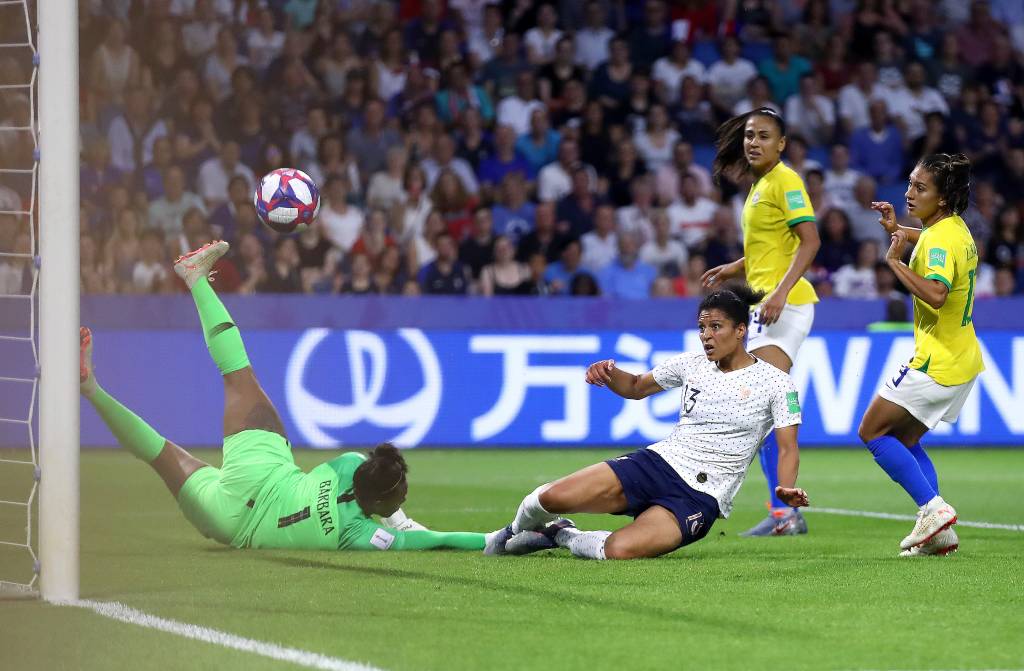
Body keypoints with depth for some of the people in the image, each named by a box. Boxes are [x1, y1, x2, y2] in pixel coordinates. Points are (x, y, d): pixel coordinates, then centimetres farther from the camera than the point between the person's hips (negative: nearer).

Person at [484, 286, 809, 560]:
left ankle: (561, 536, 0)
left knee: (620, 550, -32)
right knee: (551, 498, -16)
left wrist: (787, 490, -25)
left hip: (701, 497, -4)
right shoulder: (691, 363, 8)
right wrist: (610, 373, -1)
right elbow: (636, 388, 22)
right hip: (658, 462, 4)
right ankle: (516, 531, 19)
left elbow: (788, 448, -4)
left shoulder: (775, 382, -4)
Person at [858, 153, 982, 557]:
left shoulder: (940, 240, -20)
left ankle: (933, 508, -8)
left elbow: (936, 294, -39)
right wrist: (897, 229, 21)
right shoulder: (956, 228, 9)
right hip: (963, 361, 10)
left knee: (872, 432, 0)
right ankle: (939, 532, 7)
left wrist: (895, 262, -28)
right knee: (905, 440, 16)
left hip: (936, 363, -10)